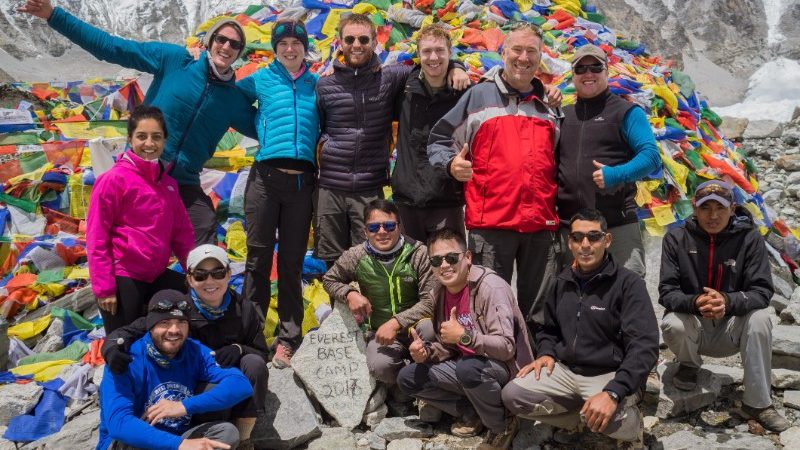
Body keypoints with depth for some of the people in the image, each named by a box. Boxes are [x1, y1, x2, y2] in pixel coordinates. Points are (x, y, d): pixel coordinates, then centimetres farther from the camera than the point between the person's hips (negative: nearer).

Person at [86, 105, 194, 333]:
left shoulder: (168, 183, 9)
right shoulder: (114, 179, -11)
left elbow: (182, 232, 13)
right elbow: (96, 237, -11)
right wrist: (104, 287, -13)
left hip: (156, 277, 6)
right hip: (122, 279, -6)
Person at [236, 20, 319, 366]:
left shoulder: (317, 84, 13)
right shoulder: (261, 79, 11)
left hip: (302, 181, 1)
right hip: (265, 176, -1)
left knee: (291, 261, 4)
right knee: (259, 257, 1)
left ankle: (288, 337, 10)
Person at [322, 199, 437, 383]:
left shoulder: (419, 253, -12)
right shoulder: (356, 256, -4)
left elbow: (430, 300, -16)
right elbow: (329, 280, 13)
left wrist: (396, 322, -26)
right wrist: (349, 294, -9)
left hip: (414, 325, -1)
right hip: (380, 330, 2)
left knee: (429, 327, -37)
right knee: (379, 366, -31)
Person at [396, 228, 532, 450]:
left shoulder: (491, 288, -23)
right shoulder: (439, 293, 1)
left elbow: (506, 347, -29)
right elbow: (448, 345, 10)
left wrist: (464, 336, -40)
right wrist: (426, 351, -11)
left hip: (506, 367, -7)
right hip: (466, 364, 7)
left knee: (468, 369, -39)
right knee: (408, 378, -4)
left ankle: (503, 425, -10)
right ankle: (471, 413, 5)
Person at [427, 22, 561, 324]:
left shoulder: (550, 107, 18)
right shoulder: (479, 96, 5)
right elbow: (439, 140, 6)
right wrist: (451, 163, -13)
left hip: (541, 224, 4)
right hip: (490, 221, -4)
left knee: (539, 307, 11)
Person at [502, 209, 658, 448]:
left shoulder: (628, 283, -11)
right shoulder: (563, 281, 7)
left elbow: (644, 347, -21)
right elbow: (547, 327, 22)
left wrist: (613, 392, -33)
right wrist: (546, 352, -2)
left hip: (611, 374, -5)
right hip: (565, 370, 5)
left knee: (608, 416, -36)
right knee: (512, 395, -14)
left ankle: (631, 427, 2)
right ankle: (580, 417, 5)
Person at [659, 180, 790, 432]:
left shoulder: (749, 238, -8)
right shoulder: (676, 238, -8)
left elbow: (762, 291, -14)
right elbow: (667, 291, -12)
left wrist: (727, 301, -36)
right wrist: (694, 302, -36)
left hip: (730, 329, 1)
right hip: (693, 328, 0)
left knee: (759, 318, -29)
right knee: (673, 325, -32)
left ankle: (758, 402, -13)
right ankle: (689, 365, 5)